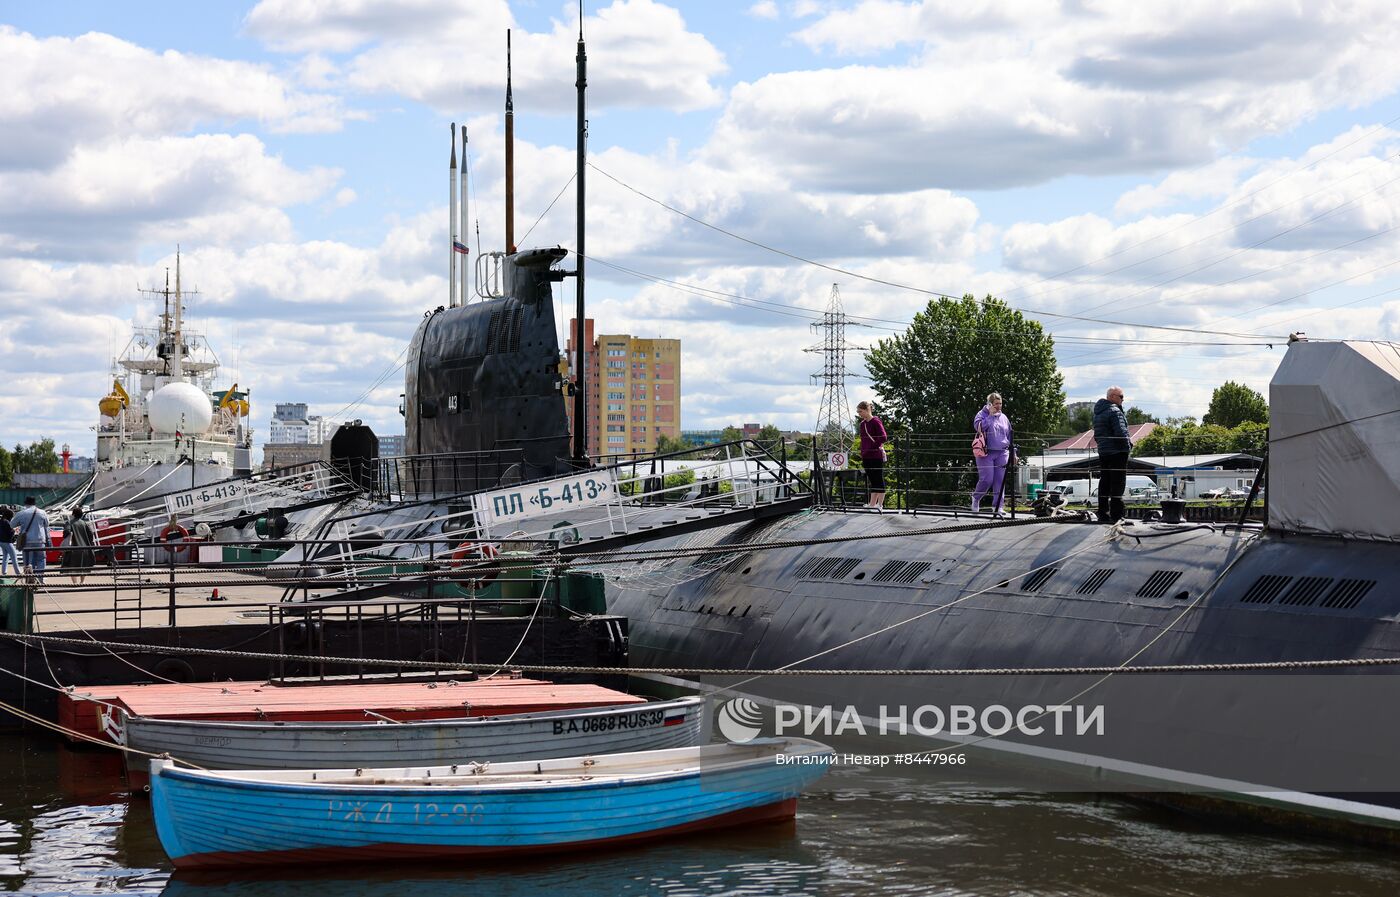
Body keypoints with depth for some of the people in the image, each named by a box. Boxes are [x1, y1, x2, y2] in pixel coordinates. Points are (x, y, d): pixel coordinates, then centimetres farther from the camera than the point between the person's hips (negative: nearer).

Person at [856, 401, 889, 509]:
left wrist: (872, 447, -14)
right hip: (867, 457, 8)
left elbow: (884, 438, -17)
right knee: (872, 481, 10)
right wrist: (862, 454, 12)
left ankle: (880, 504, 0)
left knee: (879, 480, -2)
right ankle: (872, 504, 13)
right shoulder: (862, 424, 14)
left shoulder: (876, 422, -9)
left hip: (877, 456, -8)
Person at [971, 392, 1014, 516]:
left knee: (1000, 481, -3)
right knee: (987, 479, -11)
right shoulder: (982, 414, 2)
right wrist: (991, 415, -13)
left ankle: (997, 507, -1)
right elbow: (978, 426, -18)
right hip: (986, 453, -4)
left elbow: (1009, 436, 21)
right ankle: (976, 498, 16)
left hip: (1002, 453, 4)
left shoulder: (1004, 418, 17)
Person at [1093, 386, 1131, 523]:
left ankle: (1103, 514, 15)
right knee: (1118, 484, -6)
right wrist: (1128, 444, -7)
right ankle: (1116, 516, -7)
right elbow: (1121, 433, -21)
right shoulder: (1114, 411, -15)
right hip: (1117, 452, -9)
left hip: (1103, 452, 9)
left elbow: (1096, 434, 19)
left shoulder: (1098, 413, 15)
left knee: (1104, 483, 12)